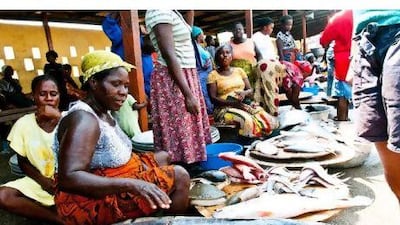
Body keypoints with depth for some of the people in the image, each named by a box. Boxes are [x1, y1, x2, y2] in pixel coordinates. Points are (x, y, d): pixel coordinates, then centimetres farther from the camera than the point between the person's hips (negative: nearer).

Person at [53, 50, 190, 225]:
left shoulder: (103, 112, 6)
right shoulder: (84, 119, -24)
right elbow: (68, 178, -34)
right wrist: (132, 184, -40)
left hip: (108, 186, 10)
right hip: (92, 200, -10)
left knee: (162, 157, 21)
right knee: (179, 176, -12)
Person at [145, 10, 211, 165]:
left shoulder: (172, 12, 11)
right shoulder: (159, 11, -16)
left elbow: (187, 30, 32)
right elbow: (169, 55, -23)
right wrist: (188, 94, -24)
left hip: (186, 76, 10)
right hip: (172, 80, -10)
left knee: (189, 129, 14)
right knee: (179, 131, -3)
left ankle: (191, 168, 25)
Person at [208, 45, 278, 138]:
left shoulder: (239, 70, 16)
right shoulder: (213, 74, 3)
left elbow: (250, 91, 12)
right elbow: (213, 98, -6)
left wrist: (244, 93, -13)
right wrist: (233, 103, -18)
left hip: (245, 104, 4)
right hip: (226, 108, -4)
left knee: (268, 119, -22)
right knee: (246, 120, -35)